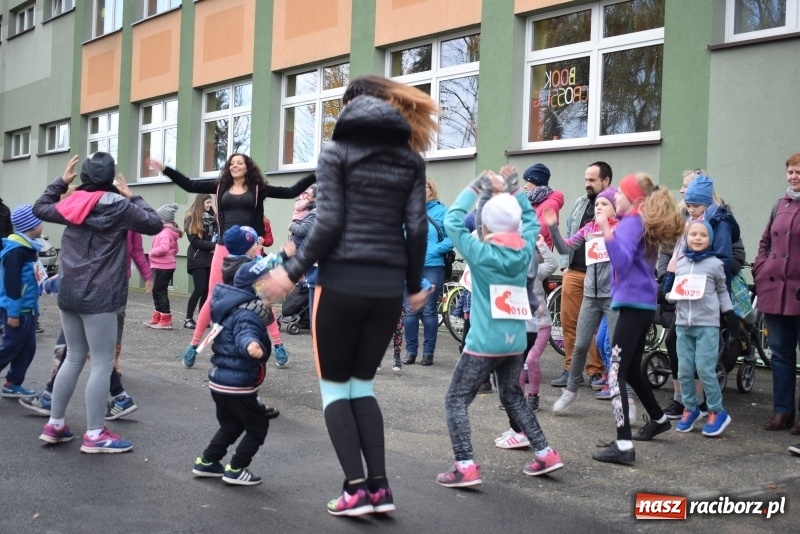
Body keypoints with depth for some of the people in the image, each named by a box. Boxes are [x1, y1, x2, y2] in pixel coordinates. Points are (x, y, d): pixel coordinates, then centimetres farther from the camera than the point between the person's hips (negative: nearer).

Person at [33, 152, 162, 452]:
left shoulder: (71, 203, 6)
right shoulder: (117, 205, -10)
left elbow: (40, 209, 23)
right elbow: (155, 224, -7)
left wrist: (62, 181, 26)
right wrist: (132, 198, 3)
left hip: (69, 293, 7)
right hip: (99, 296, -7)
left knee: (74, 358, 17)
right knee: (102, 364, -1)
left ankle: (54, 425, 22)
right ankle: (95, 435, 1)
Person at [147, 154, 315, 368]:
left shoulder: (258, 188, 3)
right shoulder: (221, 186, 9)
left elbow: (291, 192, -1)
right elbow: (189, 185, 10)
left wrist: (316, 175, -7)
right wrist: (164, 169, 6)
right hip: (224, 248, 2)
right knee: (213, 298, 4)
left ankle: (278, 345, 9)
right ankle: (194, 345, 12)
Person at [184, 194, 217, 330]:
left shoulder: (212, 217, 15)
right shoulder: (191, 218, -2)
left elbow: (217, 234, 13)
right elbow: (195, 241, -10)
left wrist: (216, 247, -8)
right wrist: (214, 245, -16)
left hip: (211, 258, 6)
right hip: (197, 258, -6)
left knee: (208, 289, 2)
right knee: (200, 289, -12)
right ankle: (188, 319, -4)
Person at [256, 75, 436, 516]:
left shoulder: (337, 150, 0)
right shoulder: (410, 157, 10)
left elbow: (330, 223, -9)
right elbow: (417, 227, 4)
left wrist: (294, 271, -3)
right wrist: (414, 285, 14)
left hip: (343, 282, -4)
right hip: (387, 286, 4)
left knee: (335, 386, 8)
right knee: (363, 385, 16)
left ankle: (356, 489, 1)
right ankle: (379, 487, 10)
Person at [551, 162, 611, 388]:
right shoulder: (579, 204, 15)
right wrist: (565, 265, 11)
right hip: (573, 273, 6)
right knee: (568, 322, 5)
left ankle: (596, 371, 9)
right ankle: (571, 368, 14)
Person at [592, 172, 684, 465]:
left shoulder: (632, 221, -10)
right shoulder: (645, 223, 16)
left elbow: (622, 260, -25)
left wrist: (606, 230, -35)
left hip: (633, 304, -10)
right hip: (643, 304, 10)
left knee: (616, 373, -13)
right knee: (631, 370, 24)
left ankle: (623, 445, -18)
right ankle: (658, 419, 42)